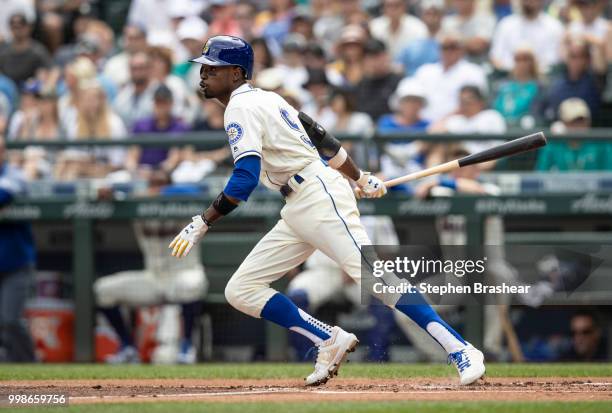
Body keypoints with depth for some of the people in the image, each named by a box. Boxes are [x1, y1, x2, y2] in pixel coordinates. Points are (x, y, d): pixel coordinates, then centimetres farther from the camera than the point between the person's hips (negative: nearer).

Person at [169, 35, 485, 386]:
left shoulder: (242, 107, -8)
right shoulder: (265, 99, 20)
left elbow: (245, 179, -20)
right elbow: (321, 137, 26)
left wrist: (202, 224, -19)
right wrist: (361, 178, 36)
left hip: (320, 196, -10)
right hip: (297, 212, 10)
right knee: (241, 290, 5)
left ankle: (461, 351, -25)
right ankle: (331, 342, 4)